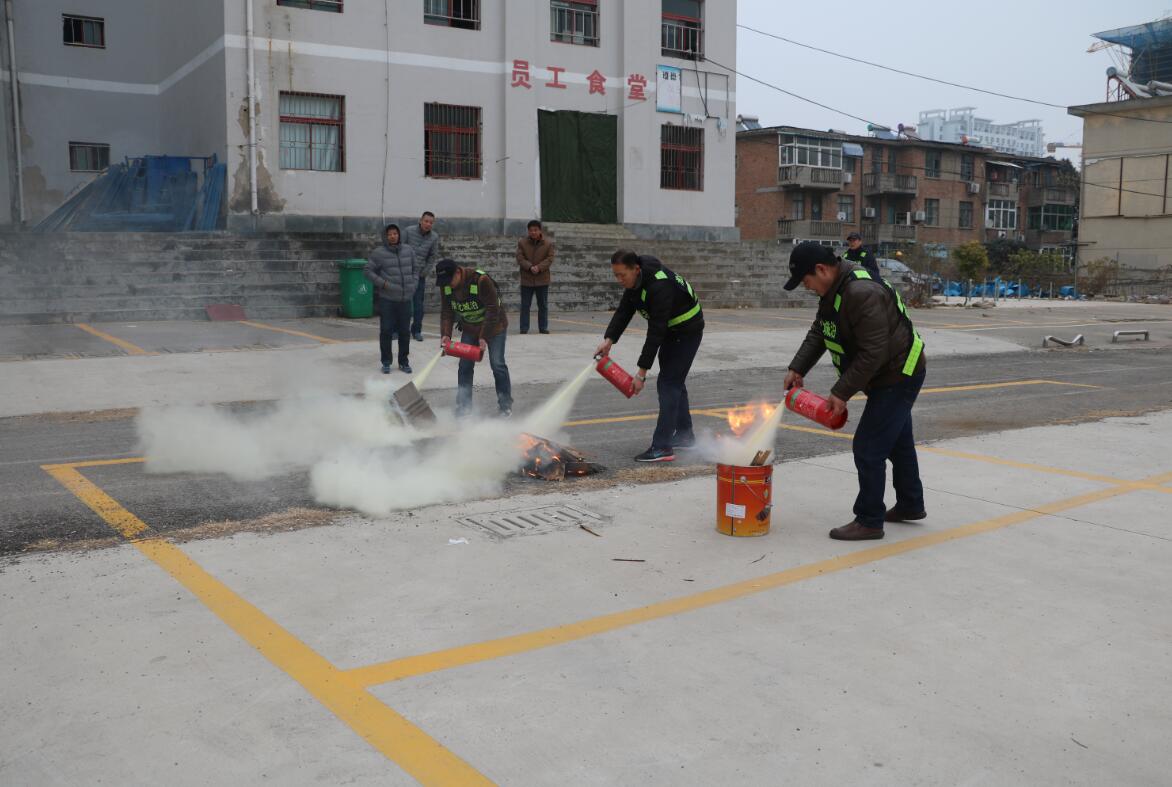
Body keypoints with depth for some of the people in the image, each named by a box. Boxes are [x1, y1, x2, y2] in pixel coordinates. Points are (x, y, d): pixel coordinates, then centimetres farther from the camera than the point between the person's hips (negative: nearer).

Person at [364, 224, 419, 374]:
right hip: (387, 299, -3)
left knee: (404, 331, 8)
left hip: (405, 299, 3)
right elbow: (367, 270, -3)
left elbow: (416, 268, 19)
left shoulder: (408, 250, 7)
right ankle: (386, 362, 13)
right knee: (386, 331, 0)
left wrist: (413, 284, 7)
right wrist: (382, 283, -11)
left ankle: (403, 362, 20)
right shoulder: (379, 253, -6)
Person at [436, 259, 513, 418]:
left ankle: (506, 404, 7)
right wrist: (445, 334, -20)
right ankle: (463, 405, 9)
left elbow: (493, 310, -28)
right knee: (465, 366, 1)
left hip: (494, 327, -5)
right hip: (469, 328, 5)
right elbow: (446, 311, -6)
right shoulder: (445, 285, -13)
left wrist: (484, 337, -27)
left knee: (497, 364, -6)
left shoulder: (481, 280, -31)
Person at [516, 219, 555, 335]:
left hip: (542, 279, 0)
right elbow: (520, 258, -6)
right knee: (525, 306, 2)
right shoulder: (522, 243, 1)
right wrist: (530, 267, -21)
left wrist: (539, 267, -20)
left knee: (543, 305, 7)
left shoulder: (548, 244, 1)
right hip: (526, 280, 0)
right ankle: (524, 329, 7)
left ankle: (543, 328, 16)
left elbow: (550, 259, -5)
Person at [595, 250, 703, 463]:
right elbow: (624, 311, -3)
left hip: (687, 331, -10)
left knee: (668, 384, -16)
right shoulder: (636, 279, -7)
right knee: (674, 382, 17)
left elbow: (655, 332, -34)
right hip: (671, 330, 10)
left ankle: (662, 447, -18)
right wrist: (609, 339, -18)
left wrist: (642, 373, -31)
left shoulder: (659, 287, -35)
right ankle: (684, 435, 30)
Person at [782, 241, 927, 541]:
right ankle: (910, 505, 39)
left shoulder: (862, 294, -31)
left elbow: (873, 353, -32)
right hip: (890, 377, 11)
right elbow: (818, 334, 10)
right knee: (898, 442, 23)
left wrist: (842, 392, -27)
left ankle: (869, 521, 2)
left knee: (868, 448, -9)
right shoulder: (832, 291, 2)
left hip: (899, 377, -11)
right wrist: (797, 368, -3)